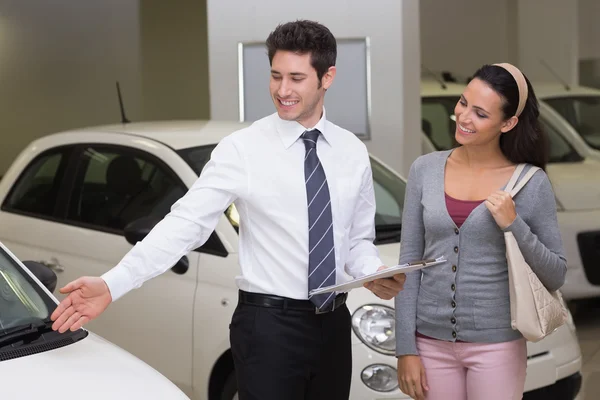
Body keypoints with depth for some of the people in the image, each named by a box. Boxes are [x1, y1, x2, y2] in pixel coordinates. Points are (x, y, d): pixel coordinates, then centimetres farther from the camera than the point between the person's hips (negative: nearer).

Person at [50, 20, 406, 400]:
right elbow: (185, 224, -16)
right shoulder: (242, 149, -10)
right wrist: (112, 284, -26)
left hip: (333, 324, 4)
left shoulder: (353, 152, 3)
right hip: (268, 326, -4)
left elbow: (359, 239, 10)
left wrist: (375, 272, -12)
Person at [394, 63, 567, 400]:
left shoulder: (531, 183, -5)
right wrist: (406, 348, -1)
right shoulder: (425, 170, 1)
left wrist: (515, 225, -16)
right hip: (431, 342, 2)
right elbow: (409, 261, 3)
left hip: (496, 346, -2)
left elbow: (556, 277, -1)